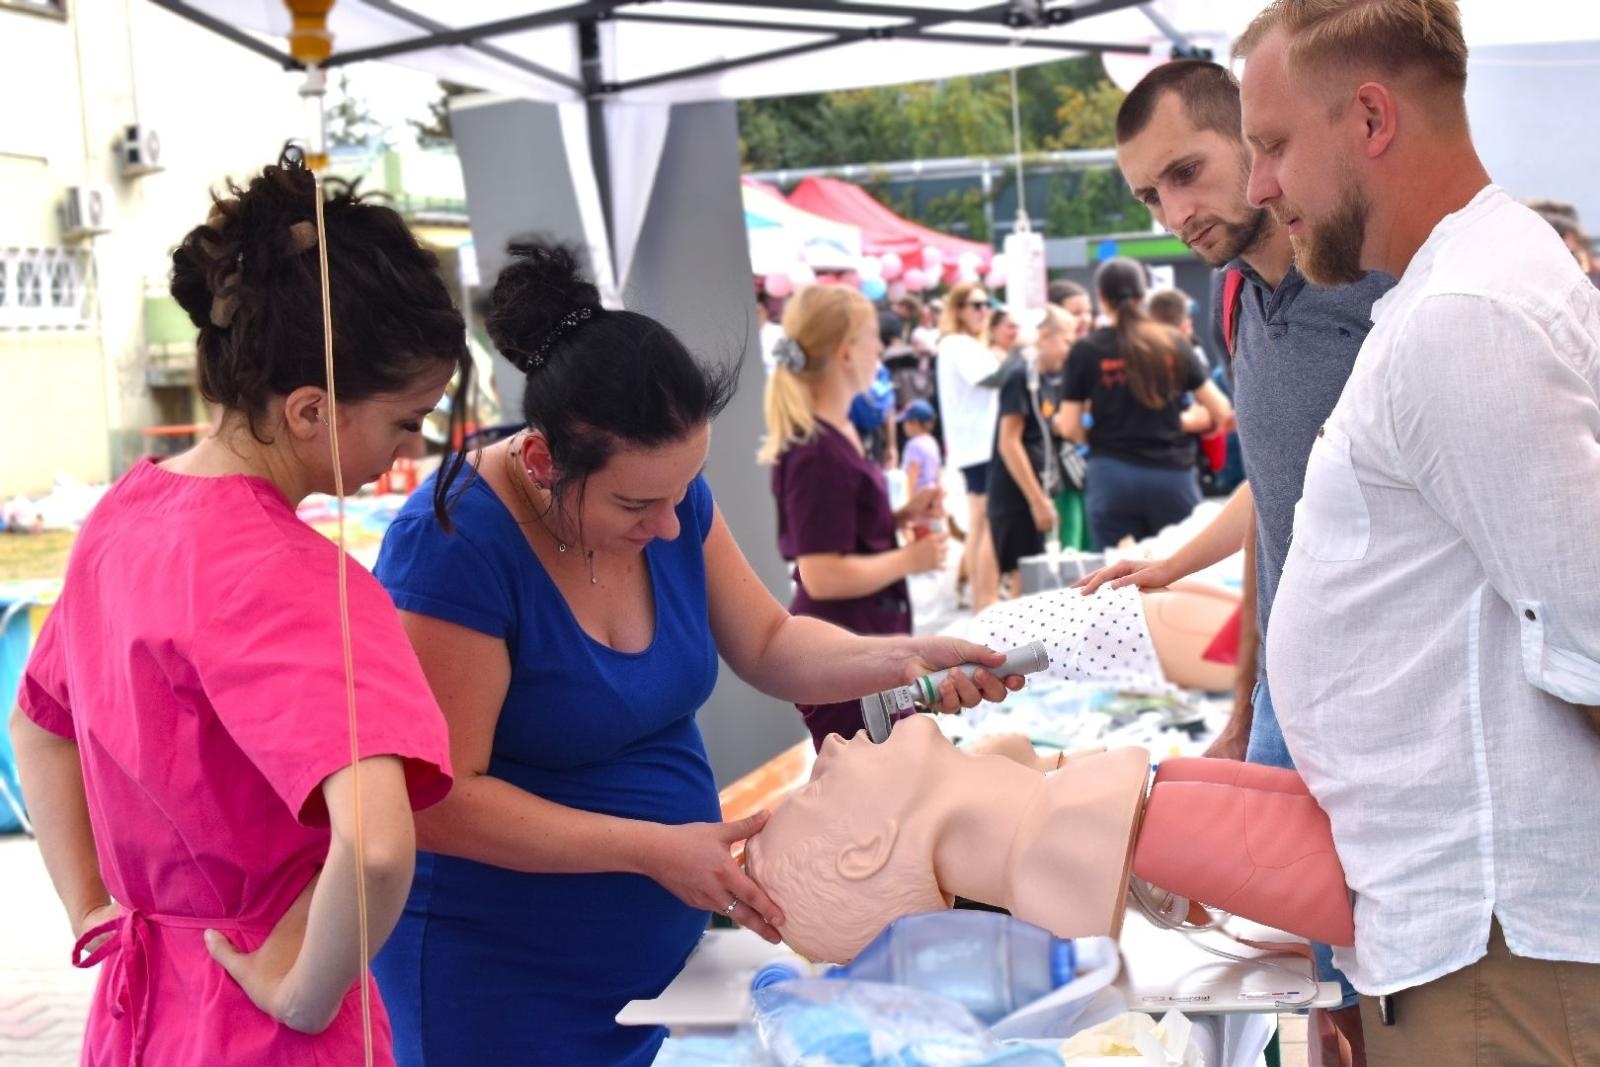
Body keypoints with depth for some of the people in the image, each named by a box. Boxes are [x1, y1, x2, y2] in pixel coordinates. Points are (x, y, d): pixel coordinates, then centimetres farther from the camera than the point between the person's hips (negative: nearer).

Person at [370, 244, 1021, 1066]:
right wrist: (653, 849, -28)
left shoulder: (669, 498, -5)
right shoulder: (454, 546, -25)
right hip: (500, 976, -6)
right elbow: (439, 800, -24)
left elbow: (769, 645, 7)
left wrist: (900, 659, -11)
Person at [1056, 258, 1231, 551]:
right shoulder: (1173, 345, 5)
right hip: (1173, 475, 1)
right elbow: (1221, 411, 6)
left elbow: (1069, 428, -3)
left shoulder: (1086, 351, -1)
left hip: (1112, 477, -1)